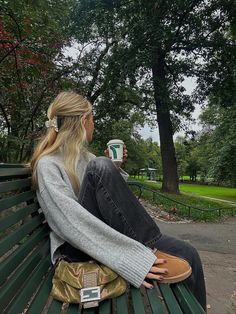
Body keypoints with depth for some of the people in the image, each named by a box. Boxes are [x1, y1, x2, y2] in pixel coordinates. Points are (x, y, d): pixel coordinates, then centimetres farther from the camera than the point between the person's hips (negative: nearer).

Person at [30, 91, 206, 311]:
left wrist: (115, 168, 6)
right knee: (100, 167, -27)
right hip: (77, 246, -6)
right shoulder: (47, 164, -10)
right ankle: (145, 252, -21)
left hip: (106, 233, 6)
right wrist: (133, 258, -30)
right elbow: (71, 222, -25)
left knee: (187, 255, -12)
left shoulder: (84, 155, 15)